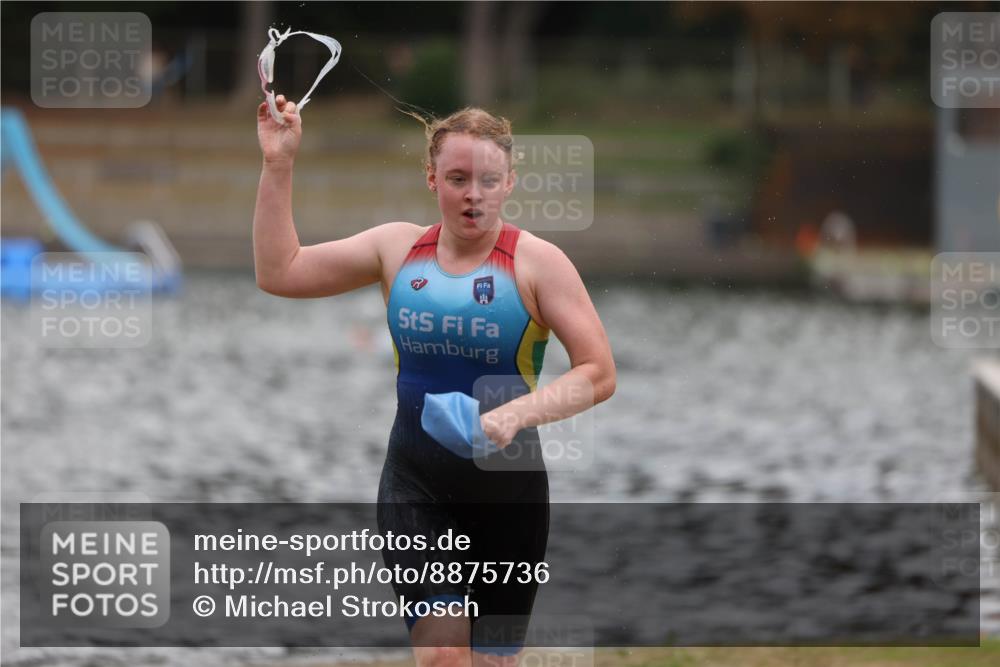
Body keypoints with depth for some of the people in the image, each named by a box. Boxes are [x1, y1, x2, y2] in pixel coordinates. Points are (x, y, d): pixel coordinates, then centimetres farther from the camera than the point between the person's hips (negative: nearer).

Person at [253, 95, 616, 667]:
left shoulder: (536, 262, -7)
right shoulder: (398, 247, 4)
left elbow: (599, 373, -11)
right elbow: (279, 272, 7)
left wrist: (516, 413, -26)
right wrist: (279, 166, 0)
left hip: (507, 488, -1)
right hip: (416, 485, 1)